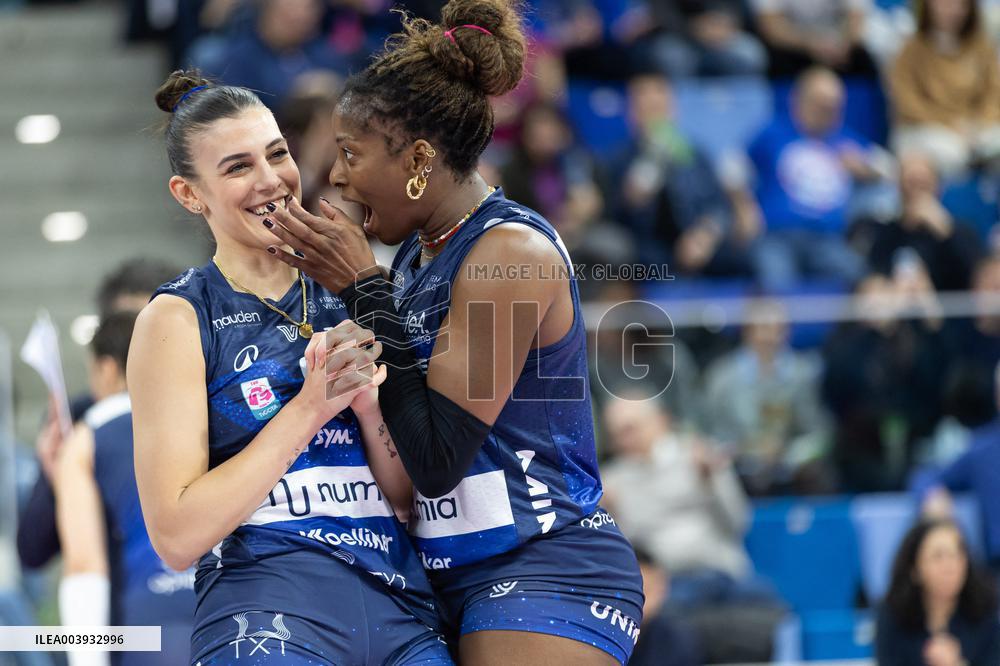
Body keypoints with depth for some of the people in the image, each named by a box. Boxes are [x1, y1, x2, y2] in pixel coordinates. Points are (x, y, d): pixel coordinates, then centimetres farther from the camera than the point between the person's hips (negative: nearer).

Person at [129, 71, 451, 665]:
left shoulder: (346, 302, 13)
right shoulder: (177, 318, 0)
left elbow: (413, 500, 12)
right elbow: (177, 536, -9)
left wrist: (368, 403, -6)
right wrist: (309, 406, -12)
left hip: (404, 616, 4)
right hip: (268, 616, -4)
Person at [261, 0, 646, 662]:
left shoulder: (512, 251, -14)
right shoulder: (419, 250, 12)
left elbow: (437, 458, -18)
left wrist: (364, 288, -13)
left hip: (548, 579, -9)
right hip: (463, 579, 9)